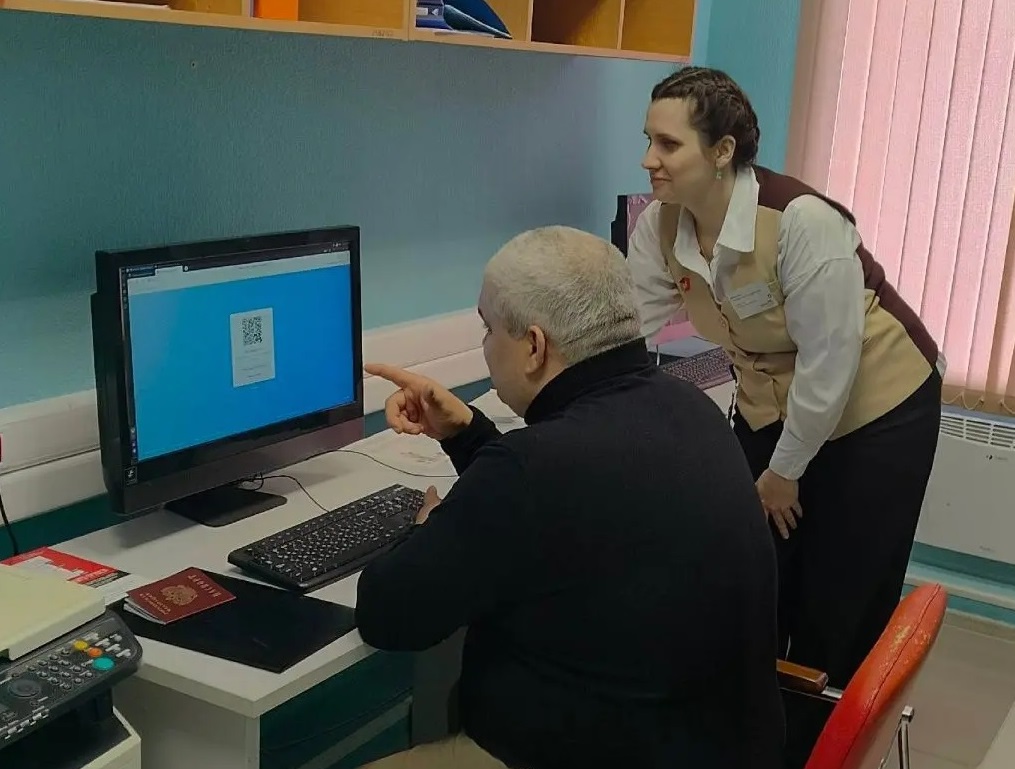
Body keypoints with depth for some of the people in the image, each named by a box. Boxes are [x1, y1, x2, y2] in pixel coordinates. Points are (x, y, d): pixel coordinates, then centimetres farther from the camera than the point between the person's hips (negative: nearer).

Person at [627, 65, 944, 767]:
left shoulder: (802, 221, -30)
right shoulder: (660, 226, -11)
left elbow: (829, 362, -24)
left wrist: (786, 470, -13)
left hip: (874, 411, -5)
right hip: (770, 408, 6)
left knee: (840, 611, 3)